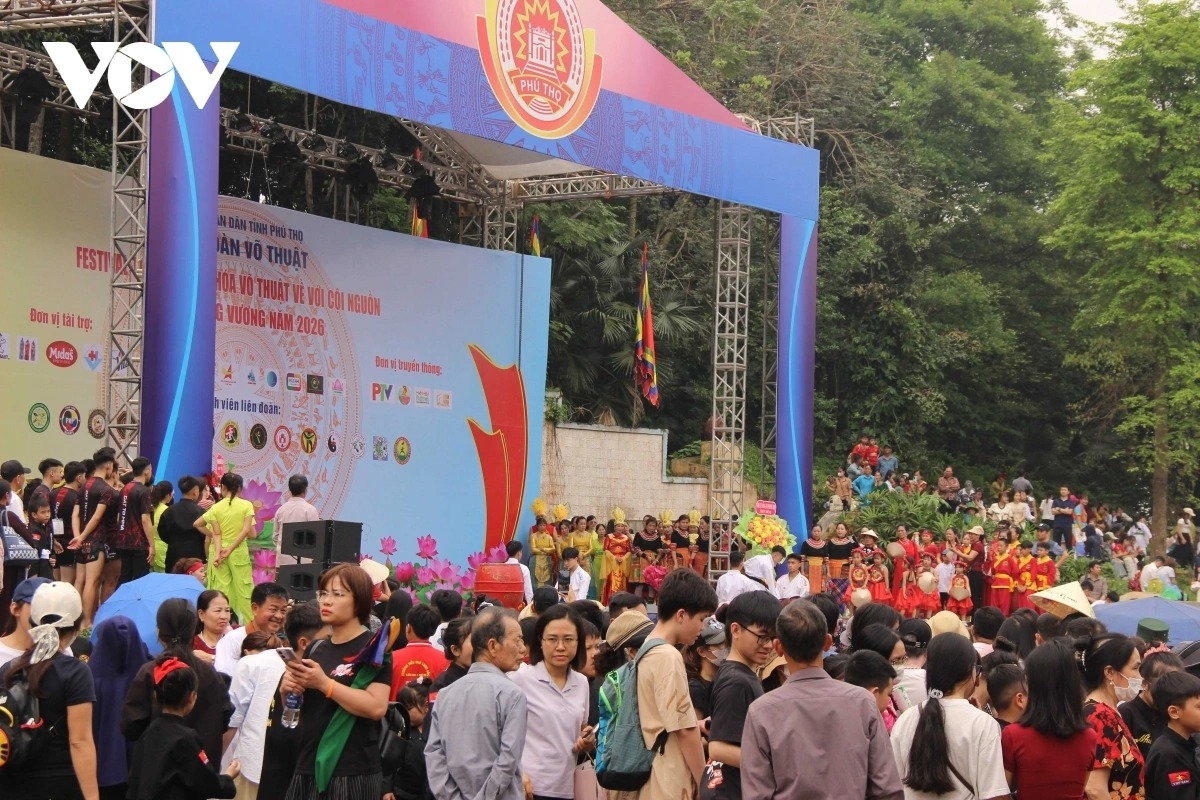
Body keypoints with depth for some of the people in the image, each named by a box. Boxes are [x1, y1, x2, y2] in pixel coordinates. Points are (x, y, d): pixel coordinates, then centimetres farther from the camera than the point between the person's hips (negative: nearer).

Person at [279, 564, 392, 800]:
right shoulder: (316, 648, 14)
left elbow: (377, 707, -19)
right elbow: (298, 713, 21)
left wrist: (324, 683, -20)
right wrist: (288, 691, 0)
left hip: (352, 774, -6)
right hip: (308, 769, 6)